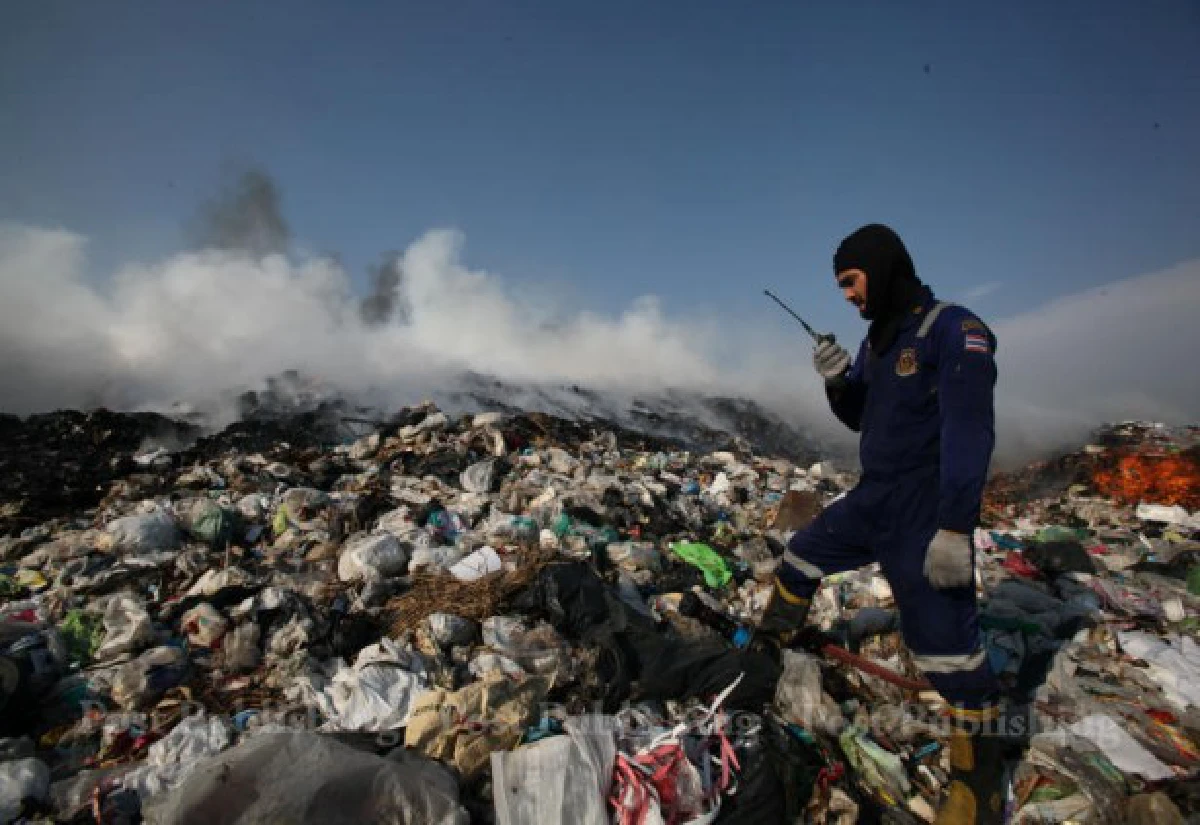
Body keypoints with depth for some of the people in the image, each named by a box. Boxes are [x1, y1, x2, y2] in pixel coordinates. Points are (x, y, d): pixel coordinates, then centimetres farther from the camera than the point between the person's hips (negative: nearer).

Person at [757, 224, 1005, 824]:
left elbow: (968, 432, -22)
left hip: (924, 516, -8)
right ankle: (773, 641, 46)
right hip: (871, 500, 9)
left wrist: (953, 528, -26)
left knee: (945, 642, -3)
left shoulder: (955, 329, -16)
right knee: (801, 556, 21)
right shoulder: (877, 340, 11)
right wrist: (837, 381, -5)